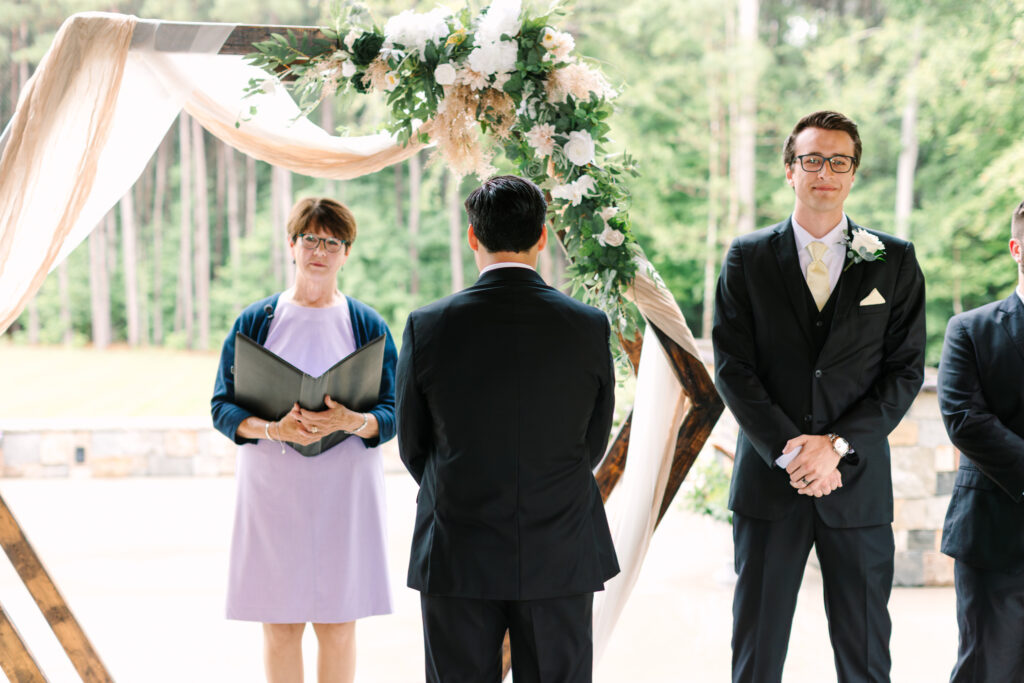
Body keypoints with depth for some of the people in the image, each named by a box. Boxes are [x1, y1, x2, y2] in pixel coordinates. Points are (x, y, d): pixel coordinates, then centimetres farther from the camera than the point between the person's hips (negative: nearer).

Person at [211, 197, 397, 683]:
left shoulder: (368, 326, 5)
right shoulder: (254, 322, 4)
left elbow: (393, 414, 1)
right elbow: (223, 406, 1)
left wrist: (350, 421, -20)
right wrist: (272, 428, -19)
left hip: (343, 493, 0)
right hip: (273, 491, 0)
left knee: (338, 625, 3)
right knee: (279, 626, 2)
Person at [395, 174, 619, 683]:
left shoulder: (427, 326, -8)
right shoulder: (590, 327, -6)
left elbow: (412, 447, 3)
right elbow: (594, 444, 5)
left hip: (457, 559, -1)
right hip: (560, 560, 1)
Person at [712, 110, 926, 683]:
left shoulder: (895, 261, 5)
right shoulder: (748, 258, 5)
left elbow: (906, 370, 1)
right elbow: (732, 368, -1)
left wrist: (838, 445, -12)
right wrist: (788, 450, -13)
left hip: (858, 484, 0)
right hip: (770, 482, 0)